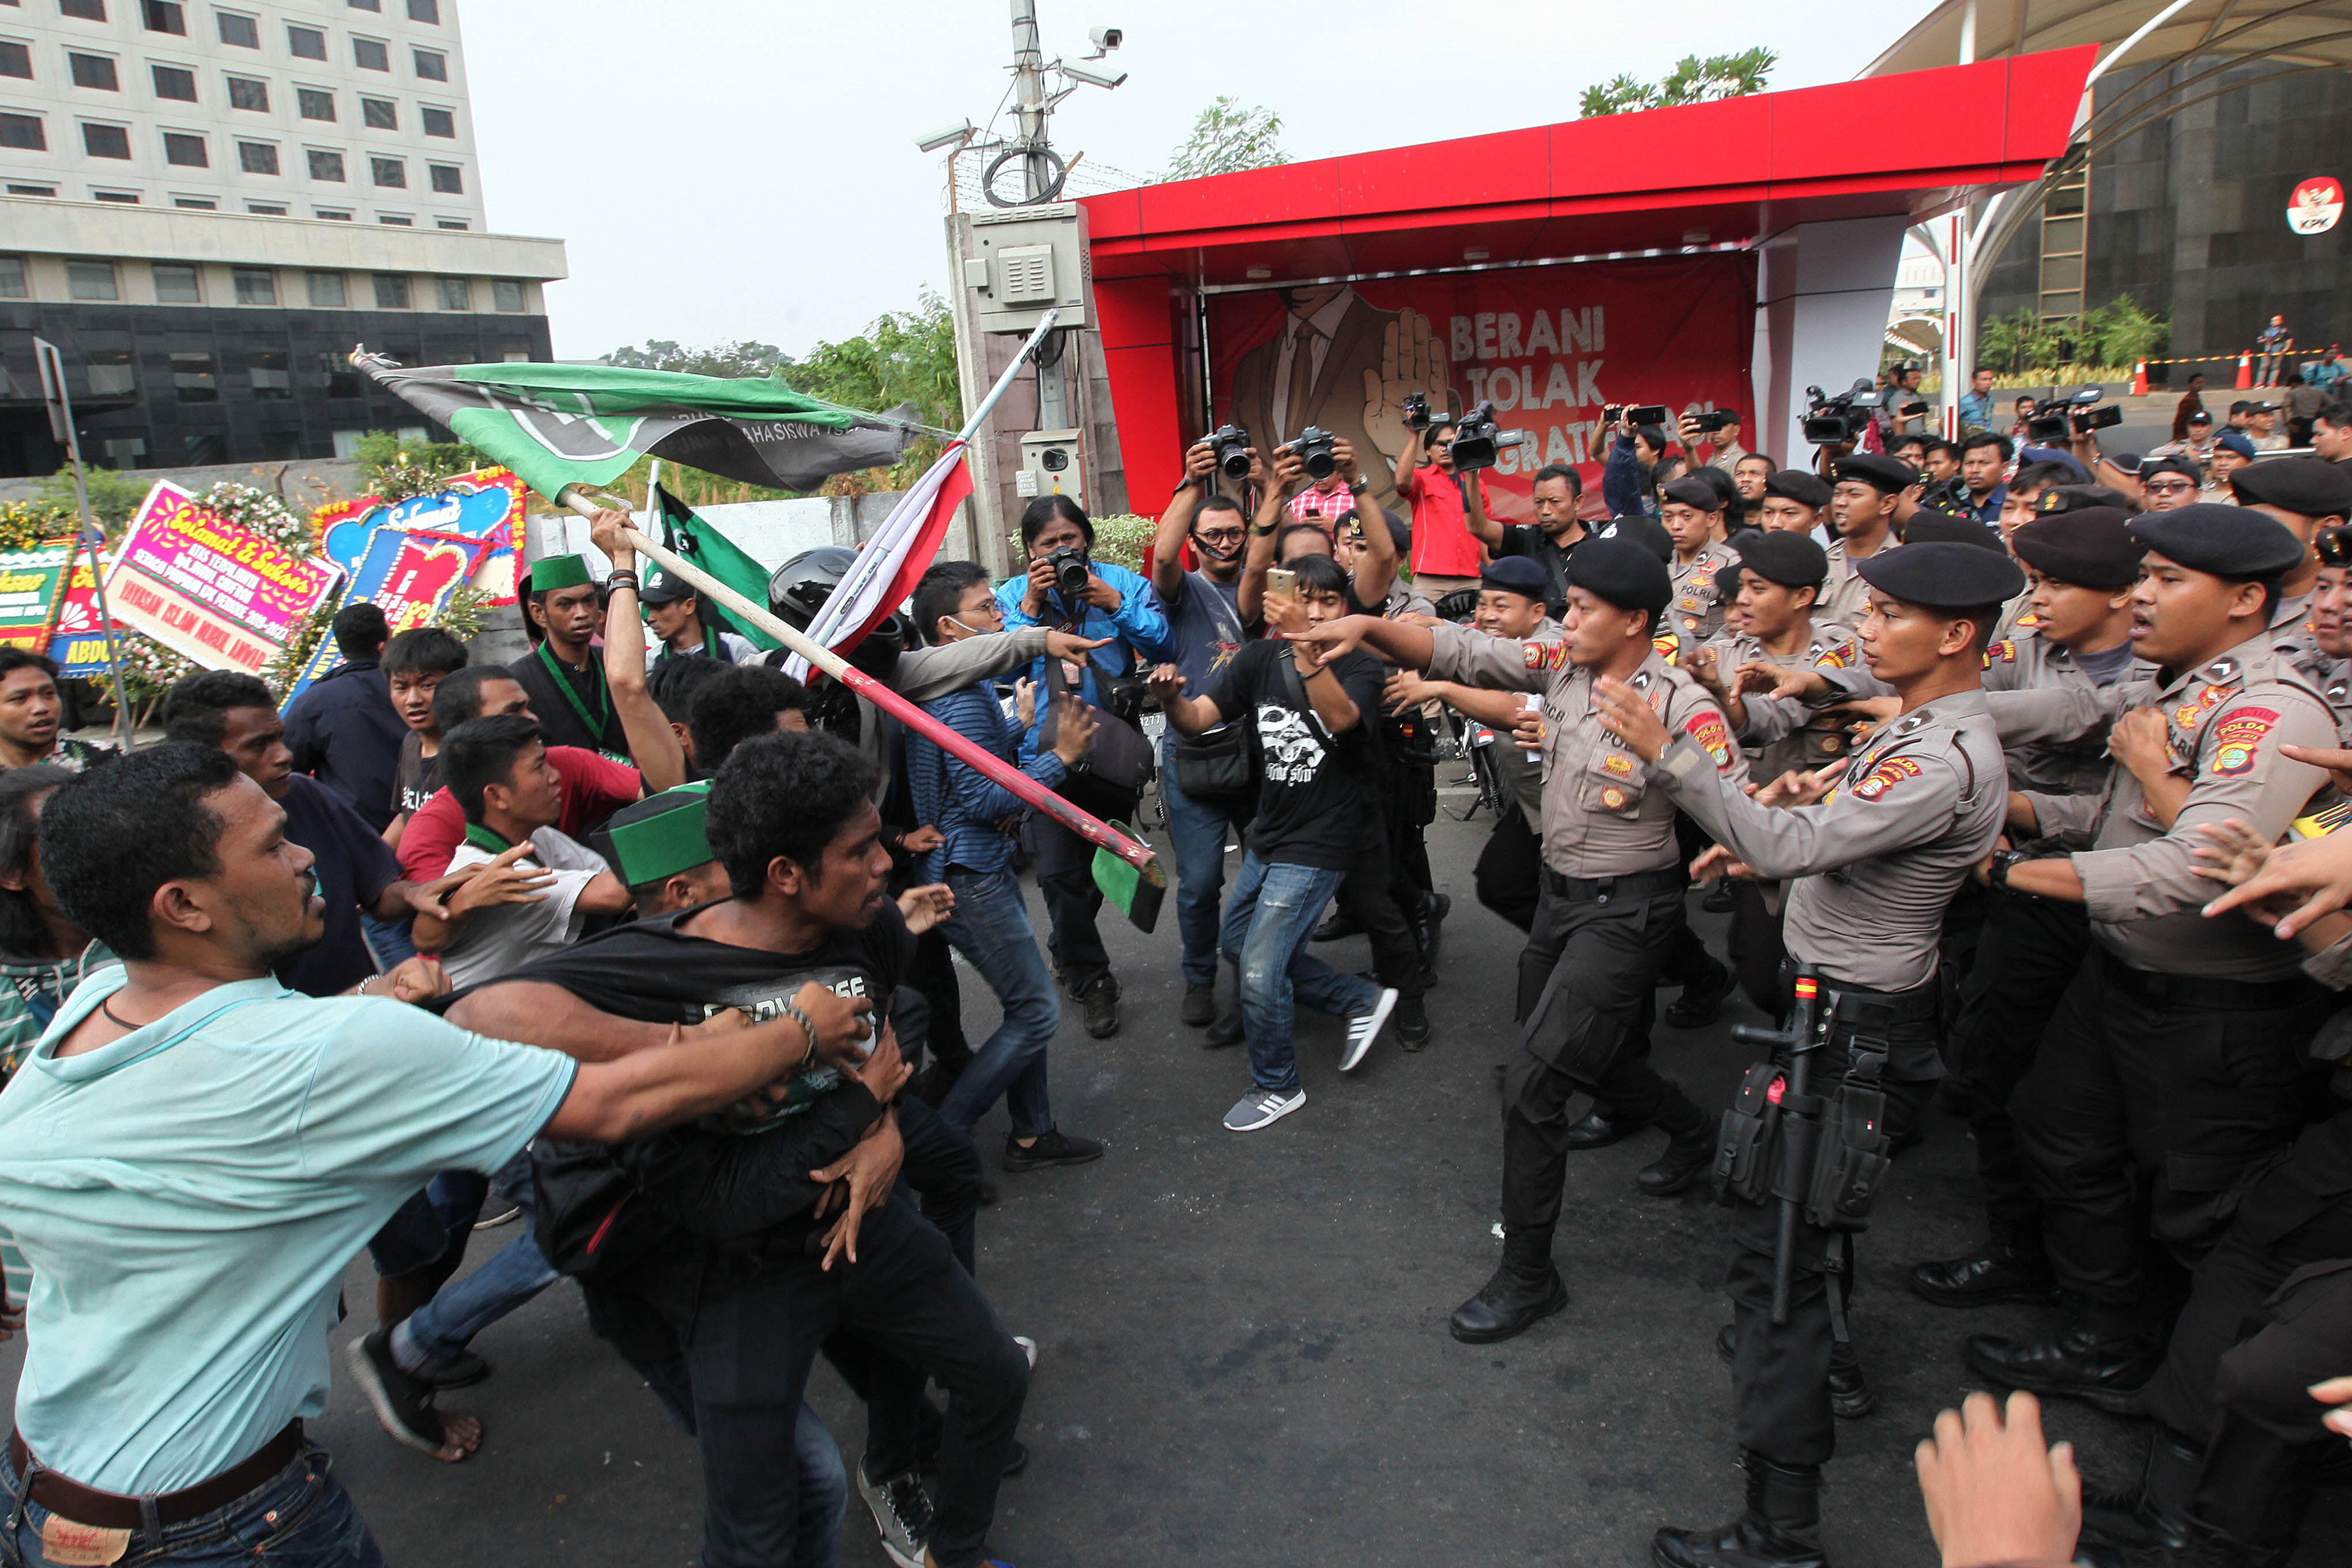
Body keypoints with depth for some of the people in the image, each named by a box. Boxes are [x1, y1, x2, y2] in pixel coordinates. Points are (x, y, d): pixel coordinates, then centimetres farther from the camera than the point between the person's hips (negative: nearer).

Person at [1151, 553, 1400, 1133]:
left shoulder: (1360, 667, -15)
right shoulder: (1262, 657, -1)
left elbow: (1340, 717, -37)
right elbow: (1201, 717, -9)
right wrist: (1171, 698, -32)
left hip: (1319, 843, -7)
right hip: (1270, 832, 7)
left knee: (1260, 970, -8)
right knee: (1237, 943, 20)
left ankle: (1278, 1087, 17)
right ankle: (1361, 1001, 32)